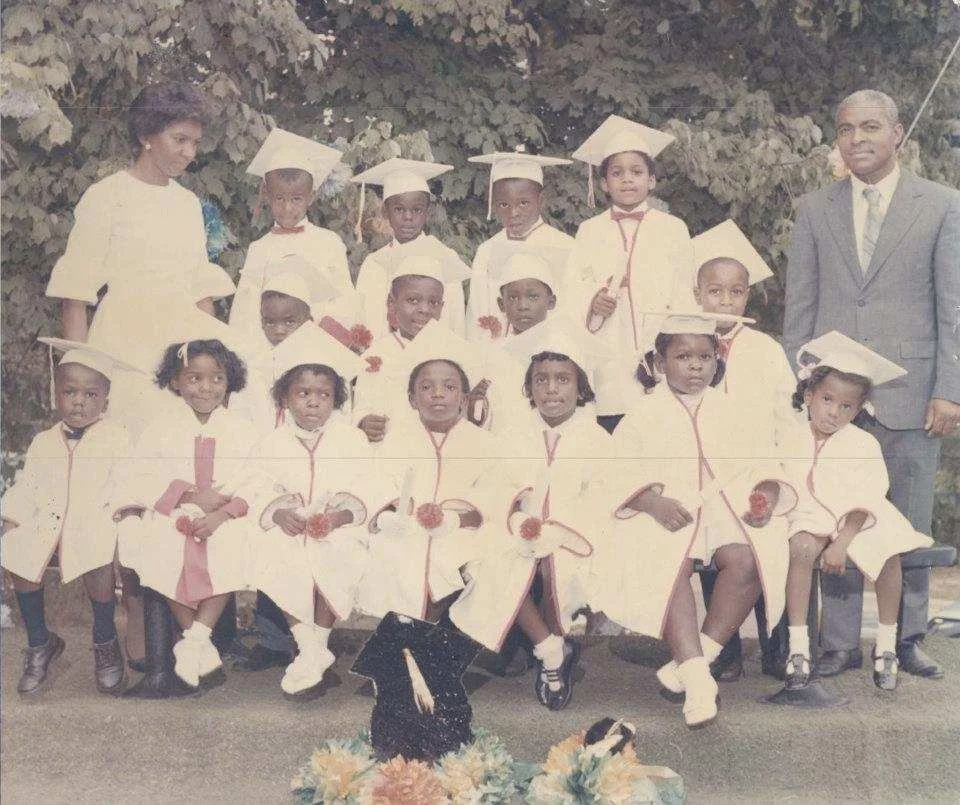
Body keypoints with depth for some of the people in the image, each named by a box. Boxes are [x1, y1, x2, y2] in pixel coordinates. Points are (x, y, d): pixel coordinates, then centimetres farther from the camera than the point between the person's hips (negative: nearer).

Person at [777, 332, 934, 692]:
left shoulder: (863, 445, -6)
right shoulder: (792, 439, 2)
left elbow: (863, 502, -11)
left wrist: (841, 543, -22)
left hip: (857, 523, 0)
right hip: (811, 518, 0)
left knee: (888, 552, -25)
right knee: (800, 549, -31)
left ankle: (886, 644, -6)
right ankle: (798, 646, -25)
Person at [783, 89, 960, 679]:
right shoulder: (815, 209, 10)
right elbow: (799, 306, 10)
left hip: (909, 393, -1)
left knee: (912, 524, 7)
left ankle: (910, 638, 22)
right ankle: (841, 643, 14)